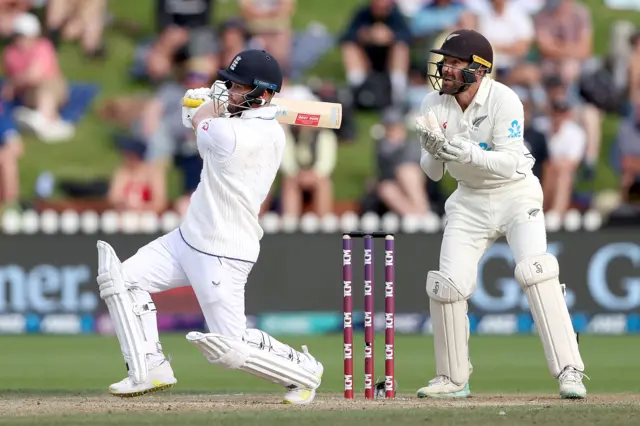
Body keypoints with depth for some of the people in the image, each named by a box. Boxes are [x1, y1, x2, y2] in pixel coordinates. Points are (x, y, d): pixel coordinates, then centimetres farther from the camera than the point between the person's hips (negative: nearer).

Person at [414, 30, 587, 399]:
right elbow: (433, 172, -4)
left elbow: (509, 162, -27)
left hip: (516, 193, -4)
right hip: (470, 200, 5)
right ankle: (453, 379, 14)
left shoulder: (504, 101, -21)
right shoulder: (434, 105, -7)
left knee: (535, 271, -23)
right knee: (447, 285, -4)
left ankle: (569, 372, -23)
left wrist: (463, 151, -40)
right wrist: (434, 152, -27)